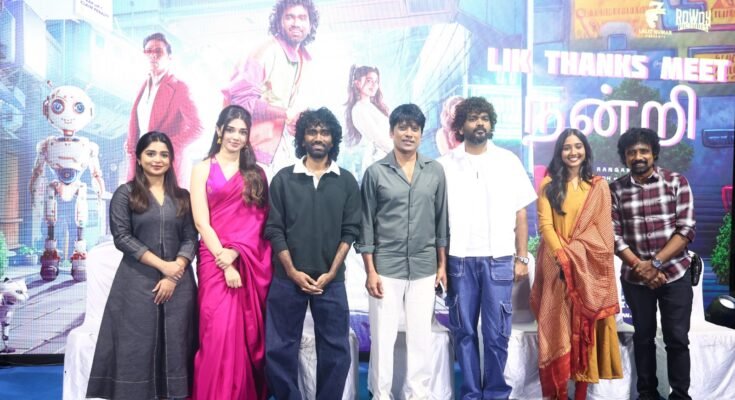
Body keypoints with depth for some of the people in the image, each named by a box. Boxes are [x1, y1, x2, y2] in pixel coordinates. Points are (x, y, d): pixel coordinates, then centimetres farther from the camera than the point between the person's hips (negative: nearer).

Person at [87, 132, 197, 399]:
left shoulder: (182, 197, 10)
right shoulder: (125, 194, 4)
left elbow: (191, 239, 4)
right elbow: (122, 237, -6)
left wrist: (173, 276, -10)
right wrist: (162, 265, -13)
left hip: (178, 283, 2)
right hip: (137, 282, -2)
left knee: (175, 346, 4)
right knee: (137, 346, 0)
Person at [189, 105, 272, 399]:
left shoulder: (256, 173, 12)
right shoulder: (203, 169, 5)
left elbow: (259, 220, 3)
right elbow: (202, 222, -3)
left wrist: (236, 252, -12)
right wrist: (225, 263, -11)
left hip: (252, 262, 2)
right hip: (216, 260, -2)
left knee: (249, 333, 6)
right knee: (220, 332, -7)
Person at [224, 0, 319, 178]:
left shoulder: (305, 59, 11)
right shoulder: (265, 52, -13)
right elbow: (239, 98, -19)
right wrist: (285, 114, -22)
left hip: (284, 148, 8)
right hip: (257, 148, -7)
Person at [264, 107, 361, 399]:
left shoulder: (346, 181, 5)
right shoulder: (283, 179, 4)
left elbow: (350, 231, 1)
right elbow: (274, 229, 0)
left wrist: (331, 273, -7)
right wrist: (292, 271, -9)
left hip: (331, 280, 1)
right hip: (288, 278, 0)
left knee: (335, 351, 5)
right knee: (280, 349, 5)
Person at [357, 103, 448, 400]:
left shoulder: (435, 171, 4)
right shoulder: (375, 172, -2)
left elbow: (441, 220, 8)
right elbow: (366, 224, -2)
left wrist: (442, 265, 6)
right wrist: (370, 271, -6)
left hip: (424, 268, 2)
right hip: (386, 268, -2)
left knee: (421, 337, 9)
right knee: (383, 337, 4)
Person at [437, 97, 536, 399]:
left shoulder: (508, 161, 6)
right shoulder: (445, 165, 4)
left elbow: (520, 214, 7)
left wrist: (521, 258, 2)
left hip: (499, 259, 0)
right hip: (459, 259, 0)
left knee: (497, 333, 4)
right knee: (464, 332, 7)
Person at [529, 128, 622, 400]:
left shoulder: (598, 187, 7)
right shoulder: (548, 185, 7)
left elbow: (604, 229, 3)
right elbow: (544, 224, -2)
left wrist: (585, 259, -9)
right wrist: (562, 257, -14)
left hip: (589, 266, 0)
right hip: (558, 265, 0)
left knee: (586, 327, 2)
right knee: (556, 326, 0)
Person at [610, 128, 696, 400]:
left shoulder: (676, 182, -3)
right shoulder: (616, 189, 0)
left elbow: (686, 229, -9)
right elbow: (613, 235, -3)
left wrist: (655, 263, -16)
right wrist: (640, 266, -13)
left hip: (675, 274, -1)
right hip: (635, 278, 1)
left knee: (677, 339, 4)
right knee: (643, 337, 12)